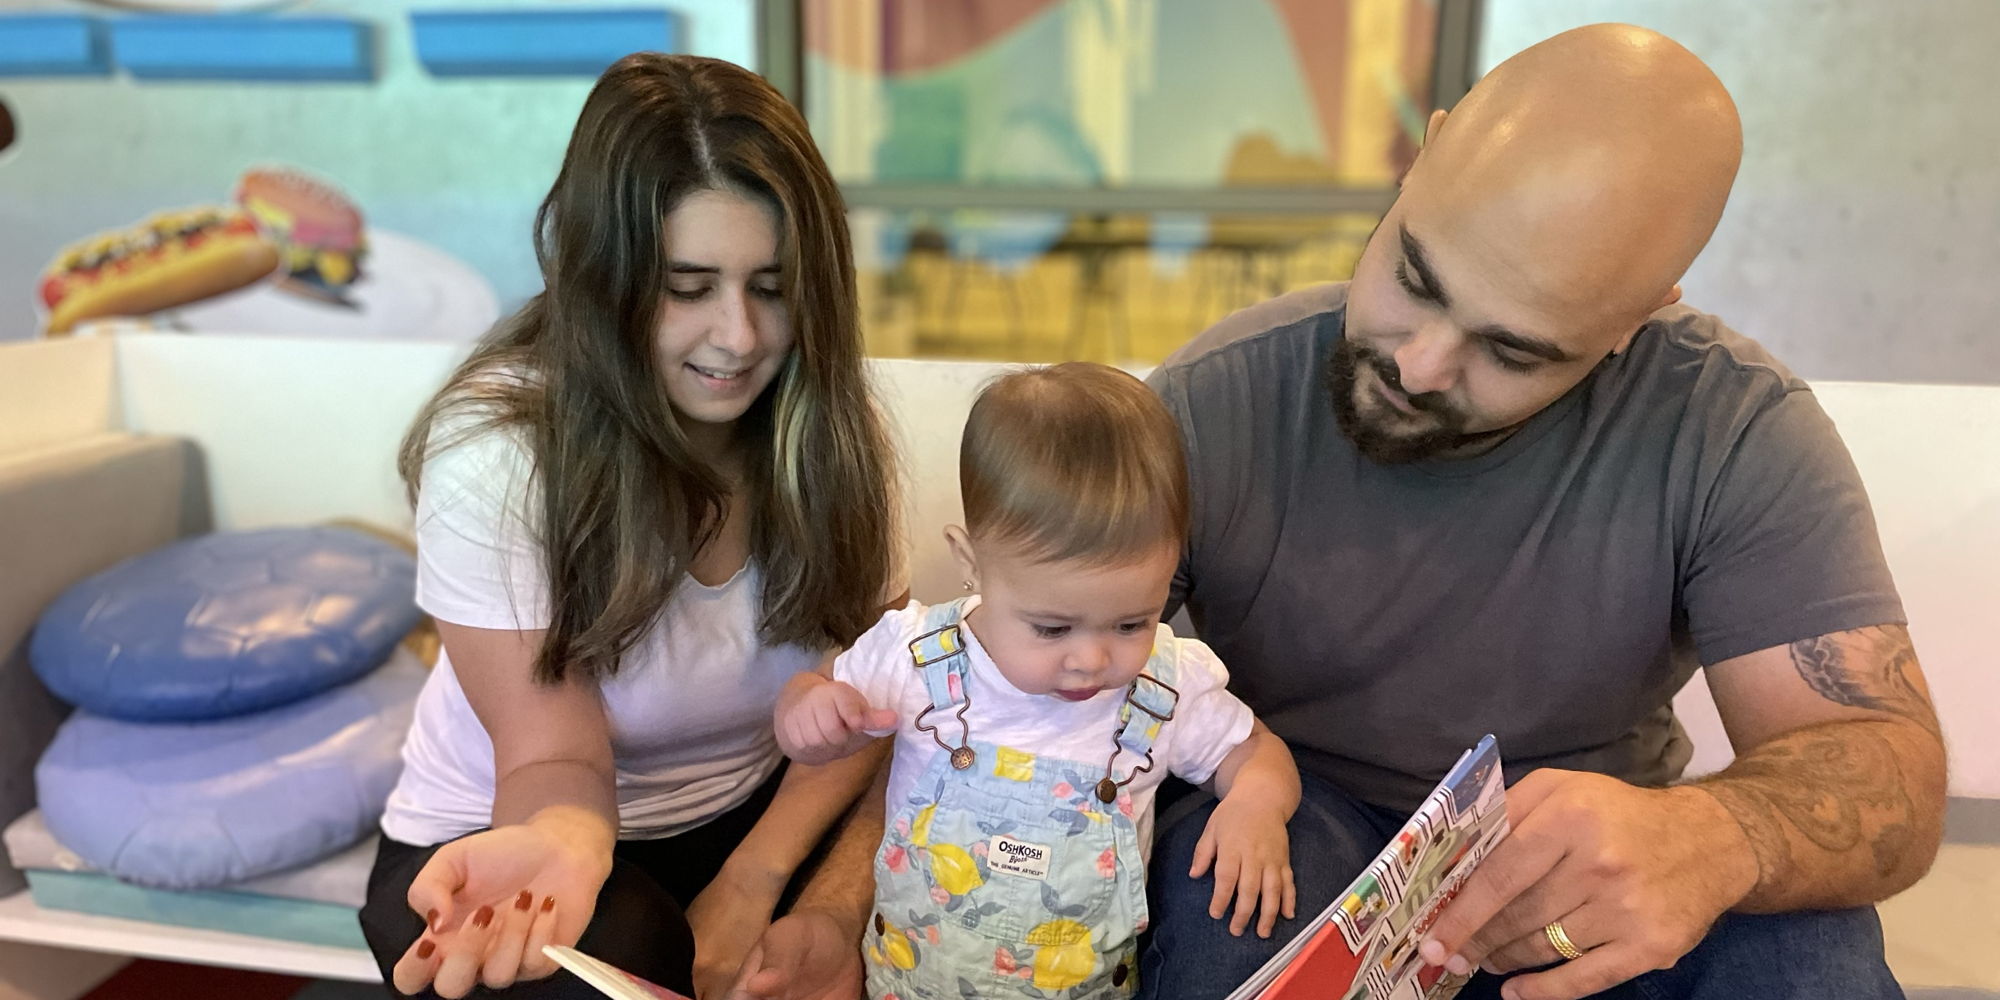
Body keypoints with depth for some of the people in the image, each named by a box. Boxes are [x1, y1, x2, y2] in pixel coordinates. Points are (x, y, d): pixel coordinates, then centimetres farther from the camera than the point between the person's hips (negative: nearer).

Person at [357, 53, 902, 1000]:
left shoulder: (822, 425, -13)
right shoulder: (493, 458, -24)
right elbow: (554, 759, -21)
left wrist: (752, 885, -23)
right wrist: (556, 841, -45)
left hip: (760, 815, 2)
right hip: (514, 827, -1)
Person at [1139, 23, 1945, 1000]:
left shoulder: (1737, 434, -15)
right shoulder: (1209, 407, -18)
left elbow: (1888, 763, -17)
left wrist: (1710, 836, -40)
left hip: (1585, 878, 2)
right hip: (1293, 821, -1)